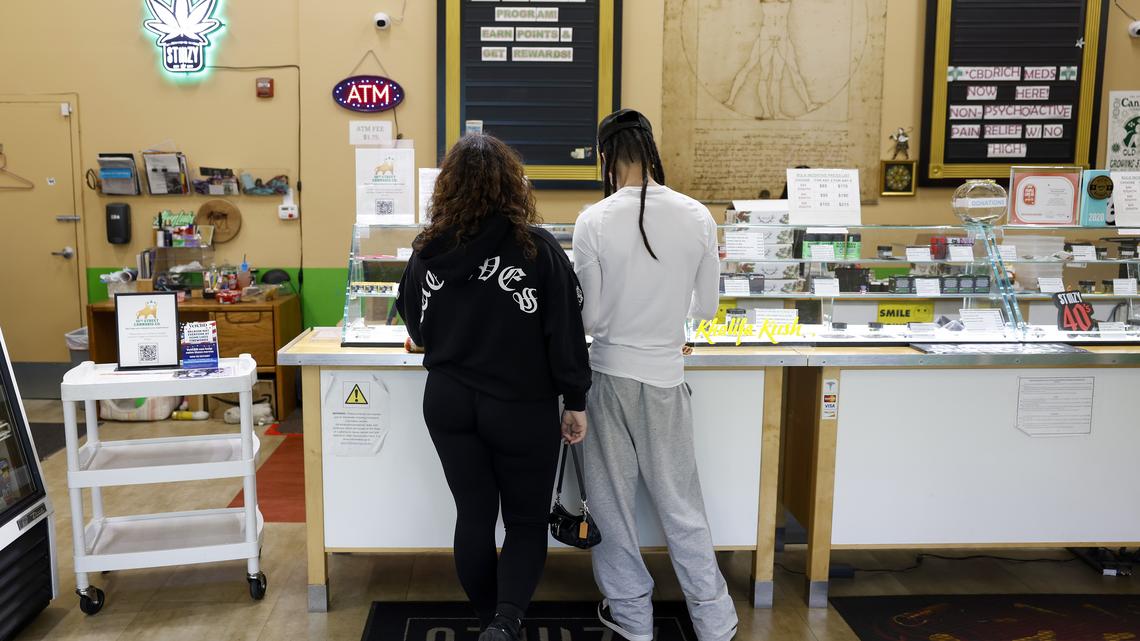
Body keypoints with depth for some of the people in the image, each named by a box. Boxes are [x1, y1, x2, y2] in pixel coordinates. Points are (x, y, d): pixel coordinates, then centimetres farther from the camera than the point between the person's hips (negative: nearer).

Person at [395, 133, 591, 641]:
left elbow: (415, 326, 10)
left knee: (473, 515, 15)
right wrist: (575, 401, -2)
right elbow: (566, 331, -11)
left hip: (448, 403, 3)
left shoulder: (428, 251, -4)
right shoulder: (537, 248, -13)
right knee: (527, 520, 13)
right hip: (522, 407, -3)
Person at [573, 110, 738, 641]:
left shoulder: (594, 222, -13)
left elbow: (589, 319, -9)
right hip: (666, 376, 2)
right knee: (680, 500, 15)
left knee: (612, 498, 14)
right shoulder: (698, 217, -6)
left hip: (611, 373, -2)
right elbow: (706, 306, 3)